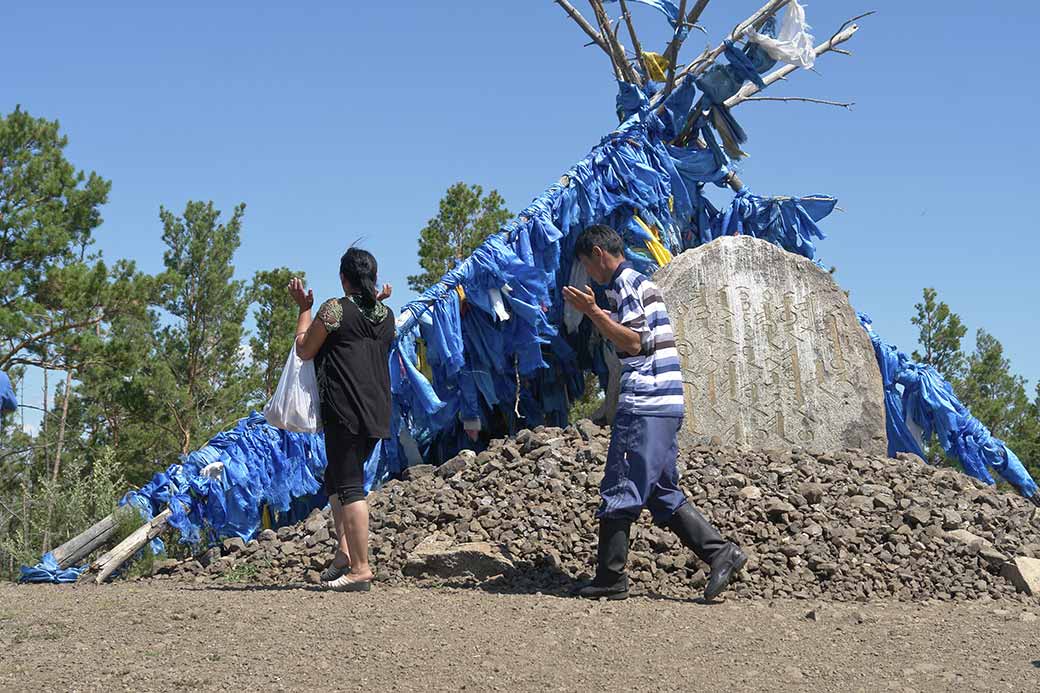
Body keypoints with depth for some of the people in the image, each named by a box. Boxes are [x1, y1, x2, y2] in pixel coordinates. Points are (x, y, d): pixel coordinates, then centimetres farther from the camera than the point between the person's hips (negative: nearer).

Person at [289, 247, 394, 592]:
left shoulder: (335, 308, -8)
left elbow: (304, 350, 2)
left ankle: (360, 568, -8)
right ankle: (345, 551, 12)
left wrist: (304, 308, 14)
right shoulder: (386, 315, 11)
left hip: (344, 411, -7)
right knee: (337, 477, 20)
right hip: (377, 412, 7)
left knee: (349, 485, -6)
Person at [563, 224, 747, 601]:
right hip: (664, 403, 10)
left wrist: (593, 312, -17)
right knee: (662, 492, 11)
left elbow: (635, 344, -17)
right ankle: (721, 552, 5)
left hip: (644, 403, -10)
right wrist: (598, 316, 27)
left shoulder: (625, 284, -7)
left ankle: (610, 579, -1)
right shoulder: (639, 282, 23)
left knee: (619, 490, -5)